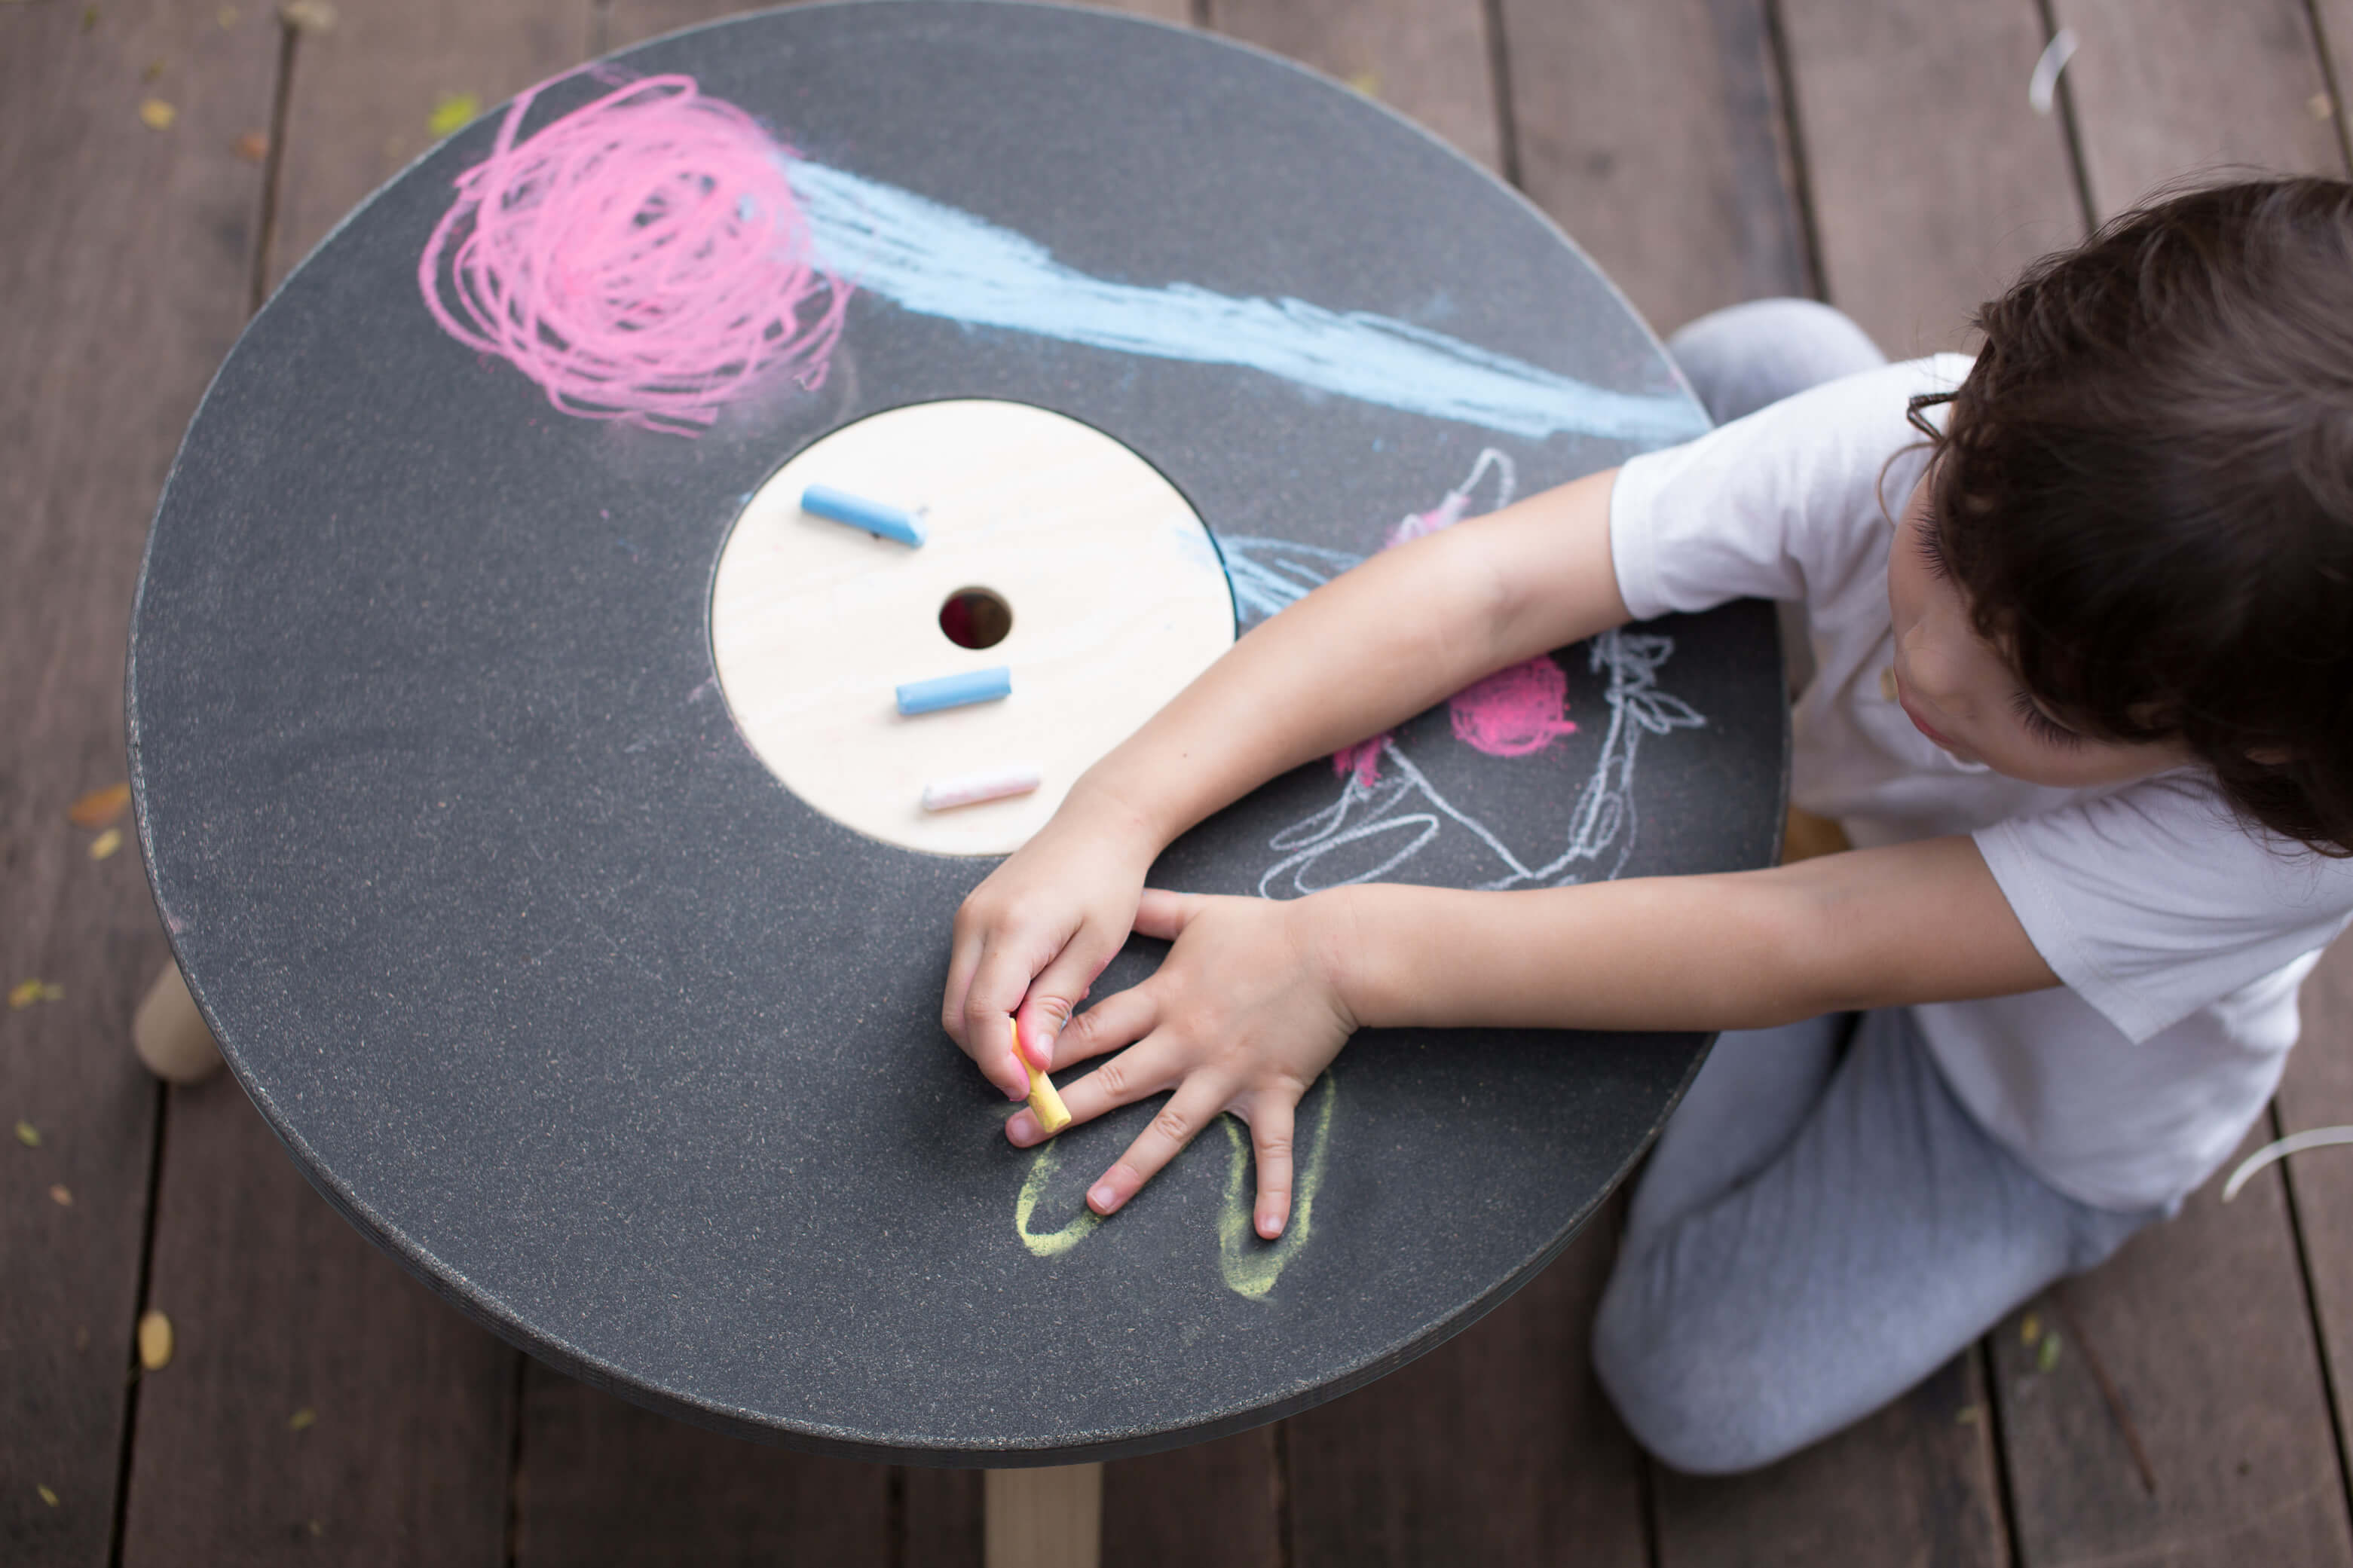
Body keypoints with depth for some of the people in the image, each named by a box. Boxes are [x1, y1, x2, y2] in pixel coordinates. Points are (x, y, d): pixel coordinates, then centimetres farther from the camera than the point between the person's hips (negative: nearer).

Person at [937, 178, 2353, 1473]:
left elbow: (1803, 952, -46)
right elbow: (1486, 587, -42)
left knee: (1698, 1388, -12)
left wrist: (1344, 958, -48)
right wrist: (1117, 818, -52)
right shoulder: (1932, 442, -38)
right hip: (1869, 819, 3)